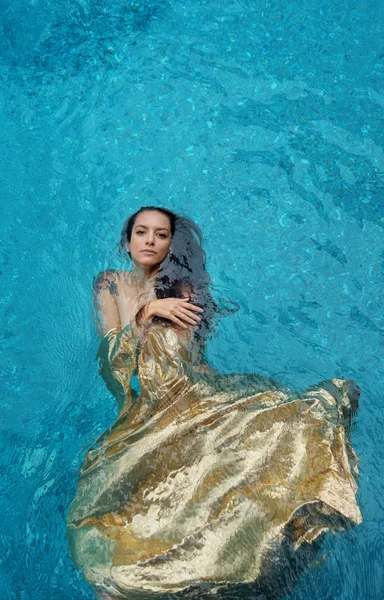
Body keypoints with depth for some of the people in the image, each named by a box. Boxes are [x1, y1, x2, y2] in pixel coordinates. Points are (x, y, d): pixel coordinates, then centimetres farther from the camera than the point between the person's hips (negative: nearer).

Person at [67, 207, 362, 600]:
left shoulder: (185, 287, 11)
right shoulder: (110, 284, 13)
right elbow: (110, 353, 2)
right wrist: (148, 311, -9)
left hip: (194, 397, 0)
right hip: (143, 415, 1)